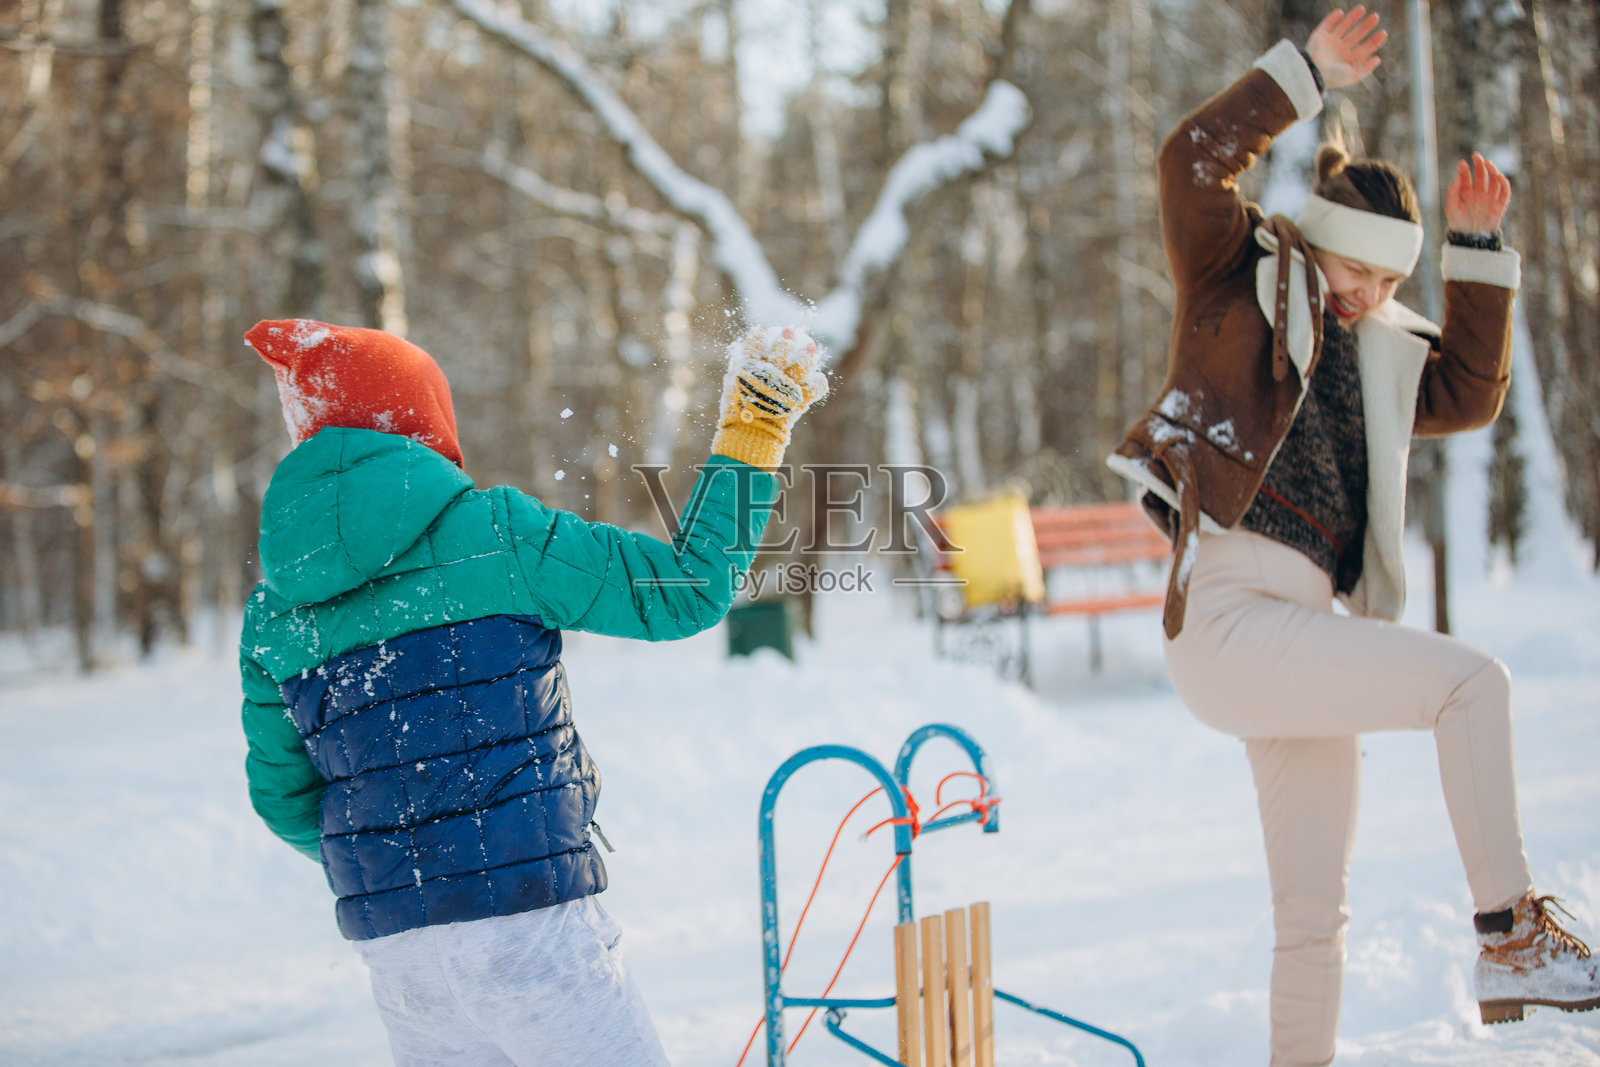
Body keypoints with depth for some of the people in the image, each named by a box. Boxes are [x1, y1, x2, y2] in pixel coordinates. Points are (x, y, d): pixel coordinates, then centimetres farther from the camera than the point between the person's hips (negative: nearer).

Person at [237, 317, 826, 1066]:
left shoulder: (272, 614, 7)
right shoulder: (495, 534, -8)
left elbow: (285, 803, 14)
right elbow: (686, 591, -5)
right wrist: (749, 439, 4)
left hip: (389, 941, 6)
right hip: (525, 924, -5)